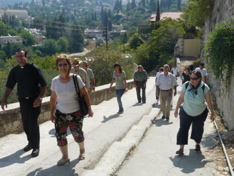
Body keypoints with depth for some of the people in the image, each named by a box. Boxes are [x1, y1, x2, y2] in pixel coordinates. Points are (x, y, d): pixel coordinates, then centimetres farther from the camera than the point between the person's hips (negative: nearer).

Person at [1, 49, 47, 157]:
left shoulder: (34, 68, -11)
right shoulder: (14, 71, 2)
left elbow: (44, 85, -10)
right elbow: (9, 87, 8)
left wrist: (39, 98, -18)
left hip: (34, 100, -4)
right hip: (23, 100, 5)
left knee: (33, 122, -8)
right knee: (26, 123, 11)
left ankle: (36, 147, 4)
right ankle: (31, 142, 31)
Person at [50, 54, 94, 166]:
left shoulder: (76, 78, -13)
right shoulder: (55, 81, -5)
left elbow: (85, 94, -6)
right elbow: (53, 98, 5)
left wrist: (89, 108, -7)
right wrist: (51, 113, 7)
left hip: (75, 113, -2)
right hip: (60, 113, 3)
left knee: (77, 135, 9)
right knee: (60, 135, 0)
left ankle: (82, 150, 41)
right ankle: (65, 157, 22)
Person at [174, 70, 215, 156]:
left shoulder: (204, 87, -18)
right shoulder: (186, 85, -15)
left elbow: (209, 101, -11)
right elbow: (181, 98, -5)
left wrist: (212, 113, -9)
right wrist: (176, 109, -1)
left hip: (200, 114, 0)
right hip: (186, 112, 0)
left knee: (198, 129, 15)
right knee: (183, 129, -10)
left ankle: (197, 144, 41)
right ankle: (181, 148, -4)